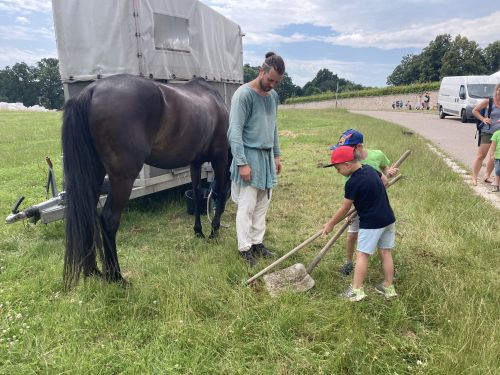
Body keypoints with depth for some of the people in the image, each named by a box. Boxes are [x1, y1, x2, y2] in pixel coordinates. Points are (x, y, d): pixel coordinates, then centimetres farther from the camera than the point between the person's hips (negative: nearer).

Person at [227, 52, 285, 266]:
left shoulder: (273, 96, 11)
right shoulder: (244, 94, -13)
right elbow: (235, 131, -16)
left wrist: (276, 155, 17)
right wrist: (242, 163, -19)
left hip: (267, 157, 7)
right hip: (249, 156, -7)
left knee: (262, 204, 12)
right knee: (247, 206, -1)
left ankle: (257, 242, 24)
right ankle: (245, 248, 12)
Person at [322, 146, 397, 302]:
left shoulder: (352, 183, -18)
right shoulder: (370, 169, 3)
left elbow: (344, 209, -11)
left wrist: (330, 224, 2)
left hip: (371, 223, -8)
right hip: (388, 218, 8)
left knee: (362, 254, -1)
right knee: (386, 252, 14)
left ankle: (356, 290, 2)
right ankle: (389, 287, 23)